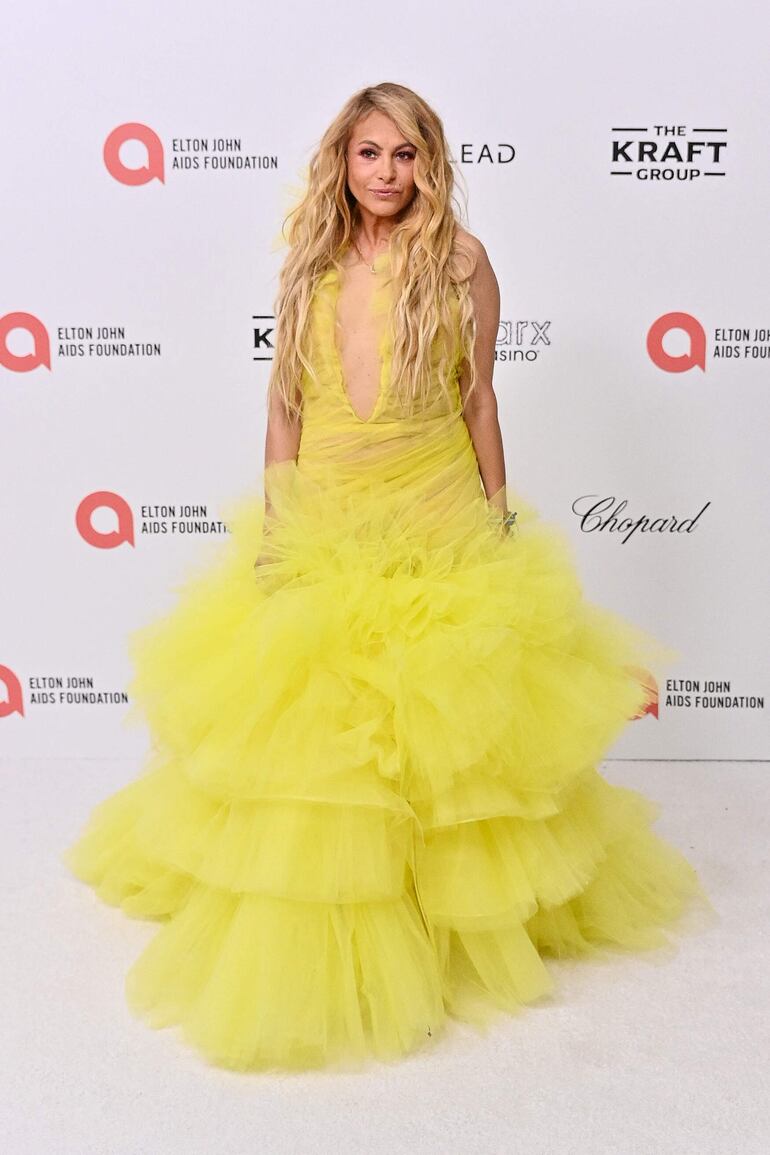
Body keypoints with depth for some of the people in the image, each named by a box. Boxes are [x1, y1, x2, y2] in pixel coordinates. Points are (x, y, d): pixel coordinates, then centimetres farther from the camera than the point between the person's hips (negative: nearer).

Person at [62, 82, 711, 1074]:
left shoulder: (460, 259, 0)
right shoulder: (311, 264, 8)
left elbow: (479, 401, 2)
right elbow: (284, 398, 8)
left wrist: (500, 515, 2)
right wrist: (272, 515, 2)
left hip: (436, 514, -2)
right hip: (320, 518, 3)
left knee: (439, 721, 5)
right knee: (312, 722, 5)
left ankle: (461, 902, 27)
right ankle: (315, 923, 24)